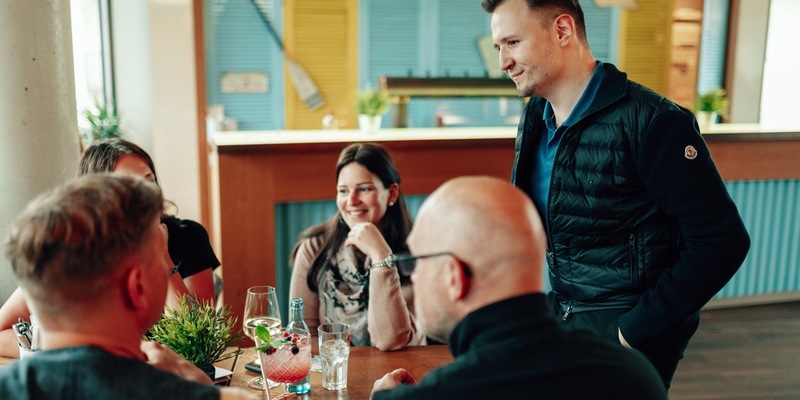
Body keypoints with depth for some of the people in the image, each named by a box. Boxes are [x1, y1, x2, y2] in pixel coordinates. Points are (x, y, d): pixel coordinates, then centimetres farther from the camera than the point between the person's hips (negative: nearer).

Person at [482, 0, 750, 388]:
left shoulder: (649, 121, -19)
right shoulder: (535, 118, 3)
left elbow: (722, 240, -18)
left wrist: (635, 332, -18)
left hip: (627, 330, -6)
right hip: (561, 318, 6)